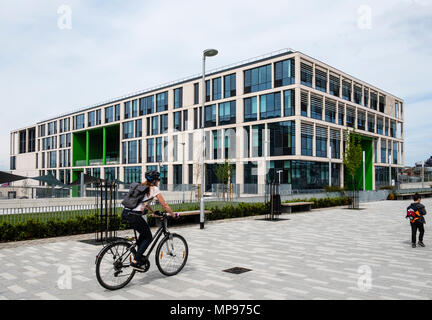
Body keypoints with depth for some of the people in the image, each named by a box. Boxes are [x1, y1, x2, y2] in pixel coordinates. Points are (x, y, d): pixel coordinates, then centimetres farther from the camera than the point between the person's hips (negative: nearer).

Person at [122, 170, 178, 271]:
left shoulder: (142, 187, 22)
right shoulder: (154, 189, 1)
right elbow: (164, 205, 4)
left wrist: (154, 212, 40)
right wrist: (173, 215, 15)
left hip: (126, 213, 8)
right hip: (134, 215, -8)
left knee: (144, 234, 27)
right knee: (148, 238, 8)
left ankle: (139, 256, 30)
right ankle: (135, 261, 1)